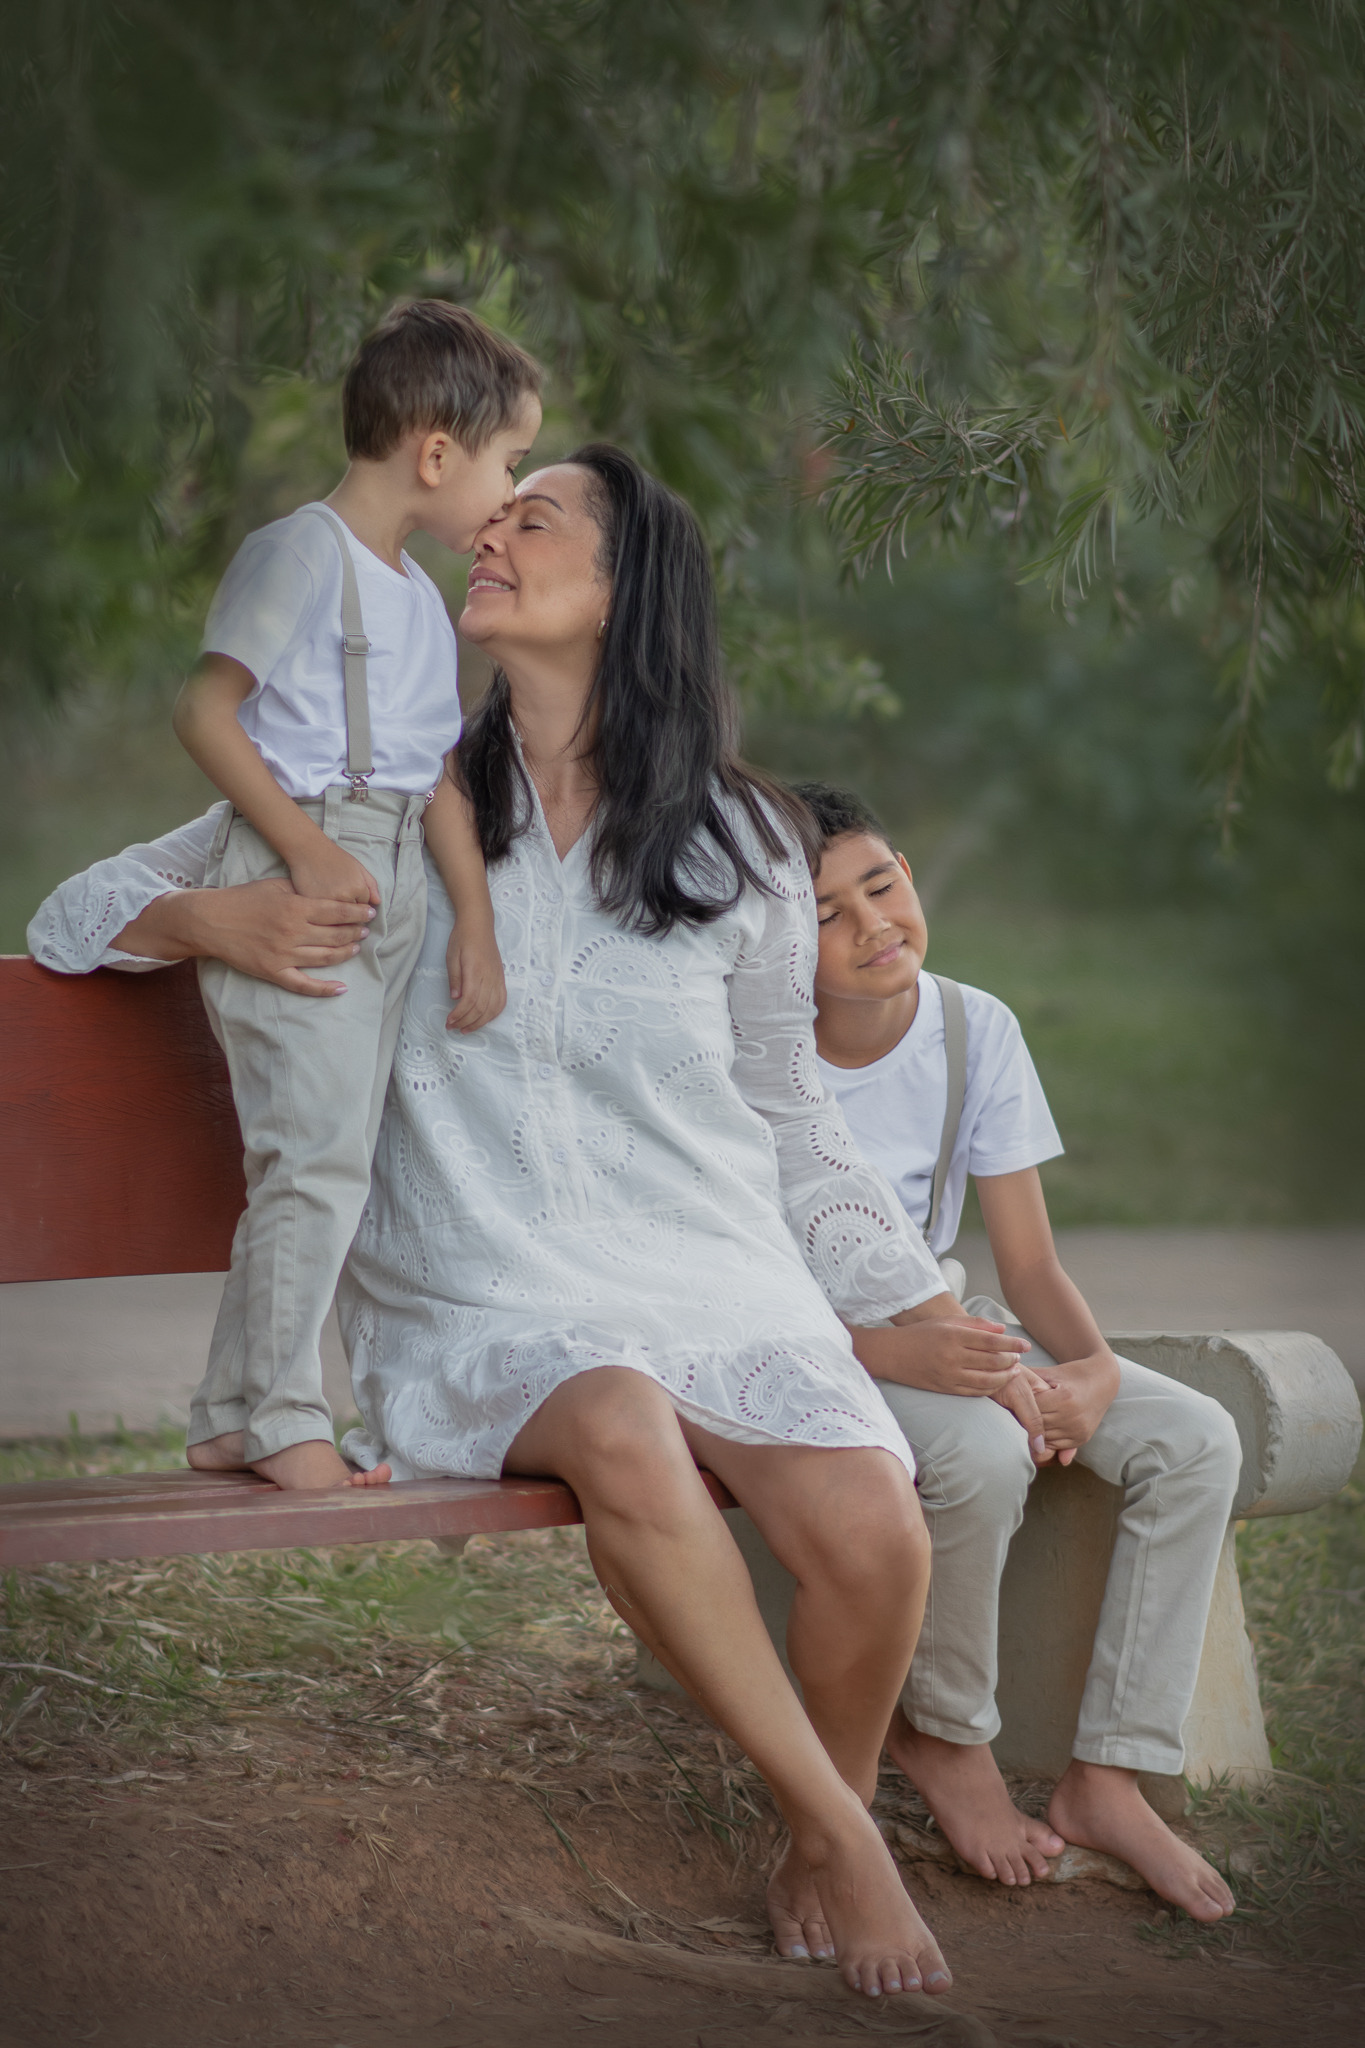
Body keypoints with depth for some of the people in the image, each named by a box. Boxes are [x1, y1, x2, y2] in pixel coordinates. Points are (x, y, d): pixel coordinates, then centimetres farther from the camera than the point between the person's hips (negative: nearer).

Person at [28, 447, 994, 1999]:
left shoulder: (738, 850, 9)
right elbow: (82, 913, 11)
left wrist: (940, 1322, 11)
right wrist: (213, 918, -12)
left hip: (717, 1284, 1)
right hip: (485, 1316, -1)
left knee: (875, 1537, -27)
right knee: (623, 1434, -37)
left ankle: (814, 1859, 3)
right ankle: (836, 1821, -20)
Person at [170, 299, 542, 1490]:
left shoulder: (420, 599, 19)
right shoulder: (303, 553, -8)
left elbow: (441, 777, 18)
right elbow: (205, 710, -13)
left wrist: (478, 924, 9)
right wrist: (305, 847, -18)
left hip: (392, 889, 9)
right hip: (294, 882, -9)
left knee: (327, 1163, 9)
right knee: (319, 1150, -13)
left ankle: (230, 1418, 15)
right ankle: (284, 1421, -7)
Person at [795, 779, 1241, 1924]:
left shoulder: (976, 1032, -5)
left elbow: (1030, 1265, -3)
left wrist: (1093, 1368, -26)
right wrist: (905, 1355, -37)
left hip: (935, 1330, 6)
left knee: (1195, 1441, -15)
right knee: (982, 1451, -36)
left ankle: (1109, 1781, -12)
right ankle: (941, 1733, -8)